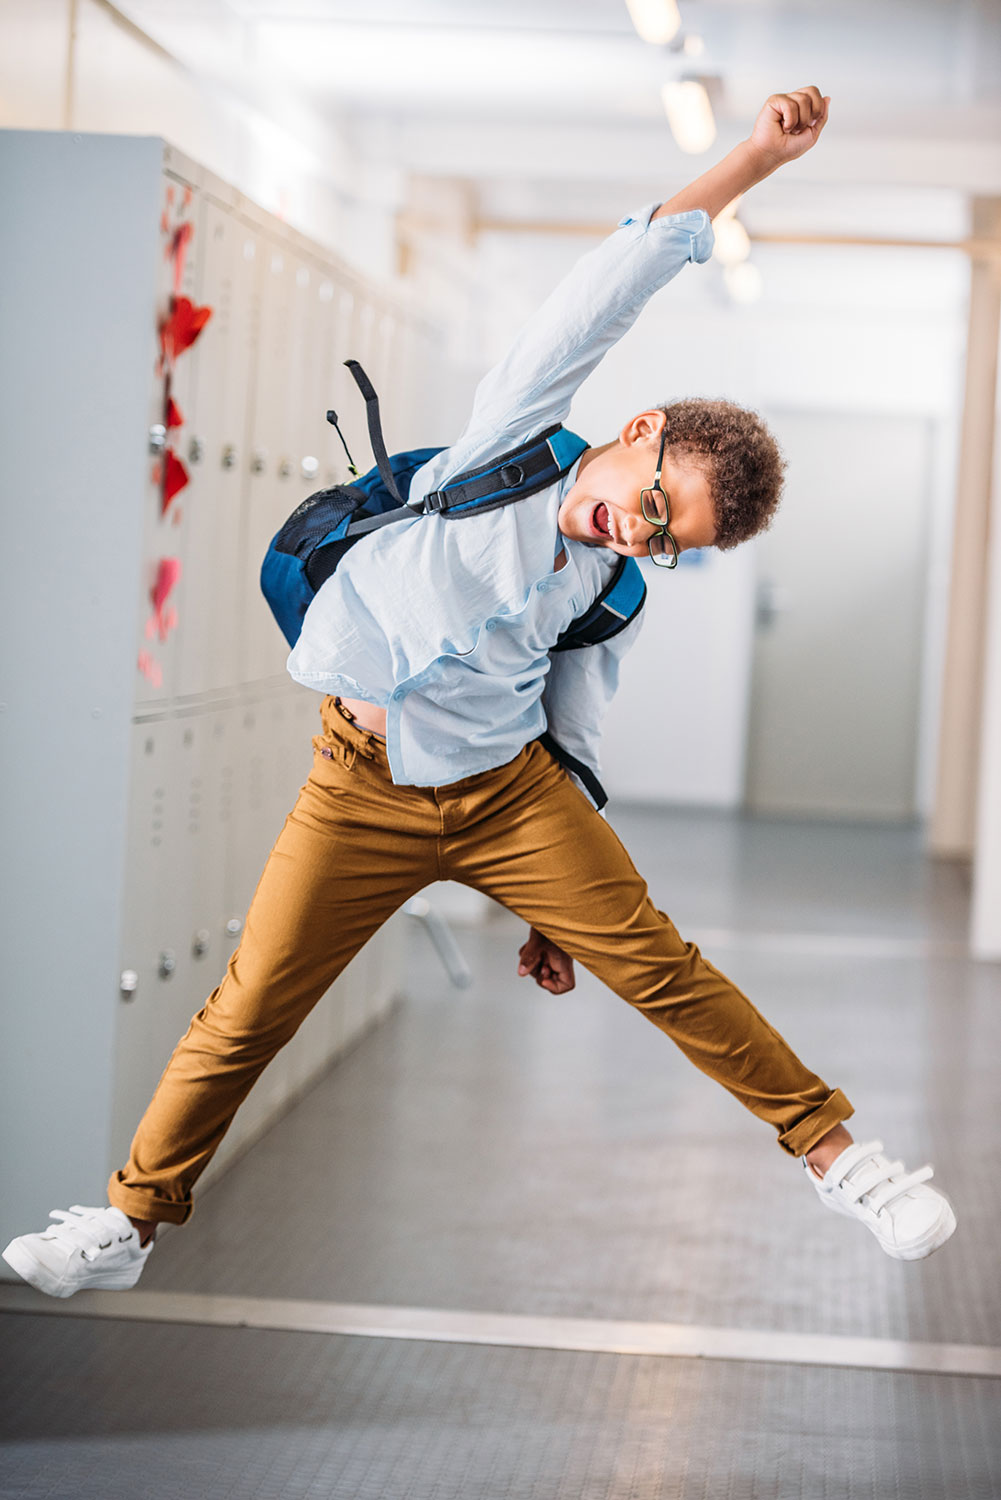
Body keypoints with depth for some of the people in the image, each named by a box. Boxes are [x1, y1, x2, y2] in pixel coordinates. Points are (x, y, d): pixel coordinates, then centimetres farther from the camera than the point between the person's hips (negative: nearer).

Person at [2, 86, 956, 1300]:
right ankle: (130, 1222, 15)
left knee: (655, 961, -8)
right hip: (362, 789, -2)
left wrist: (555, 910, 11)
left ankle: (833, 1153, 3)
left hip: (508, 787, 2)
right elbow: (612, 287, -16)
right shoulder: (518, 436, -8)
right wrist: (752, 160, -20)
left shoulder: (616, 595, 2)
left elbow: (573, 740, 11)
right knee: (248, 1011, -2)